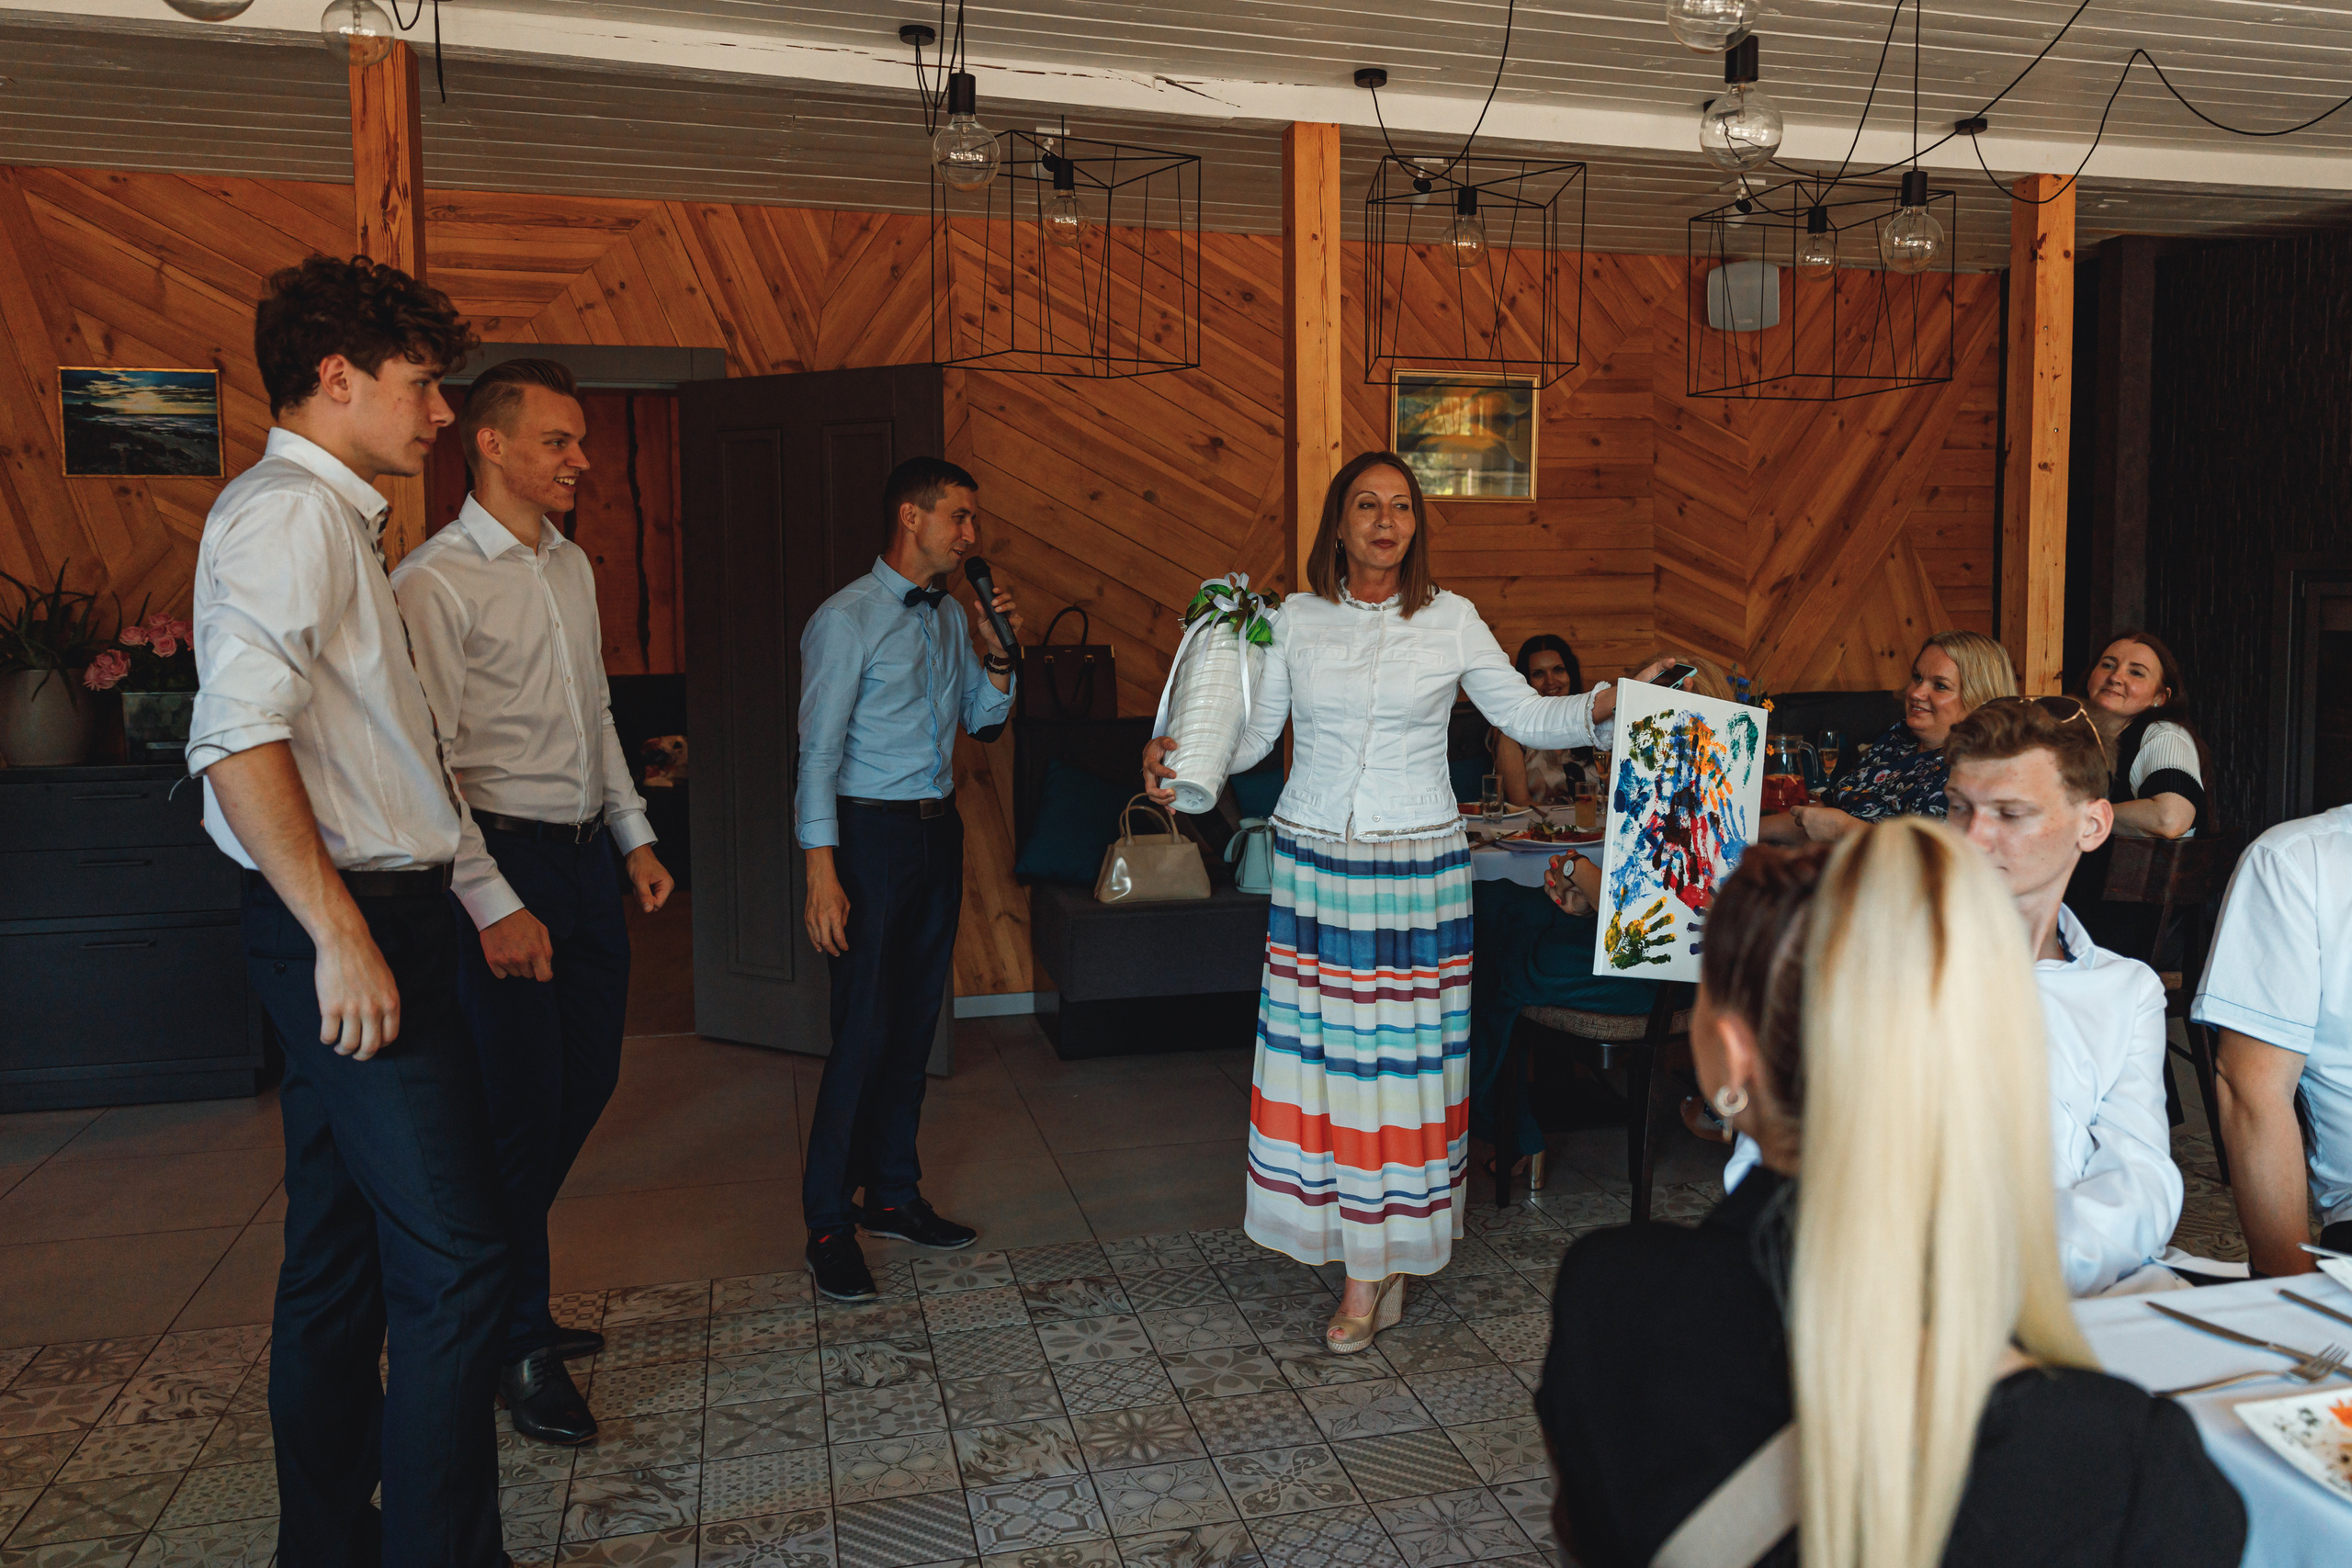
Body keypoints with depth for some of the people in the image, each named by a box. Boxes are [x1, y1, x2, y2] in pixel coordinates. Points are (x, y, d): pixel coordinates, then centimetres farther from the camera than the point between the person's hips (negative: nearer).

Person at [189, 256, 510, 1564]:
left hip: (368, 918, 11)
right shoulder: (289, 513, -11)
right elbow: (239, 740, -23)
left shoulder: (332, 521, 19)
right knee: (456, 1259, -8)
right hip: (353, 924, -11)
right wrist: (341, 933, -25)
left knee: (343, 1255, 16)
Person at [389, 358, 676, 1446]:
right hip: (503, 860, -8)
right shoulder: (435, 582, -12)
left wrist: (635, 836, 16)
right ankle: (520, 1345, 17)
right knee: (523, 1104, 0)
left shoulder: (573, 565, 12)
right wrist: (493, 906, -20)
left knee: (586, 1083, 14)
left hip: (587, 855, 8)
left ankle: (500, 1283, 34)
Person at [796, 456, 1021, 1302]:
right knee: (864, 1030, -7)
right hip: (872, 830, -7)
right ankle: (828, 1224, 5)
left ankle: (892, 1193, 24)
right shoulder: (847, 619, -10)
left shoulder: (950, 615, 11)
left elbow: (984, 722, 20)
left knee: (915, 1021, 12)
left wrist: (999, 652, 2)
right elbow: (818, 751, -13)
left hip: (939, 828, 7)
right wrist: (822, 873, -19)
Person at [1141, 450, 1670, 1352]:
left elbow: (1526, 716, 7)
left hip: (1416, 865, -1)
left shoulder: (1451, 620, 3)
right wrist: (1175, 756, -7)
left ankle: (1372, 1272, 11)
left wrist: (1606, 704, -8)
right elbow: (1252, 731, 9)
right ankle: (1373, 1262, 16)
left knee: (1399, 1050, -1)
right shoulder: (1298, 619, 7)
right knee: (1317, 1045, 0)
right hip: (1312, 859, 2)